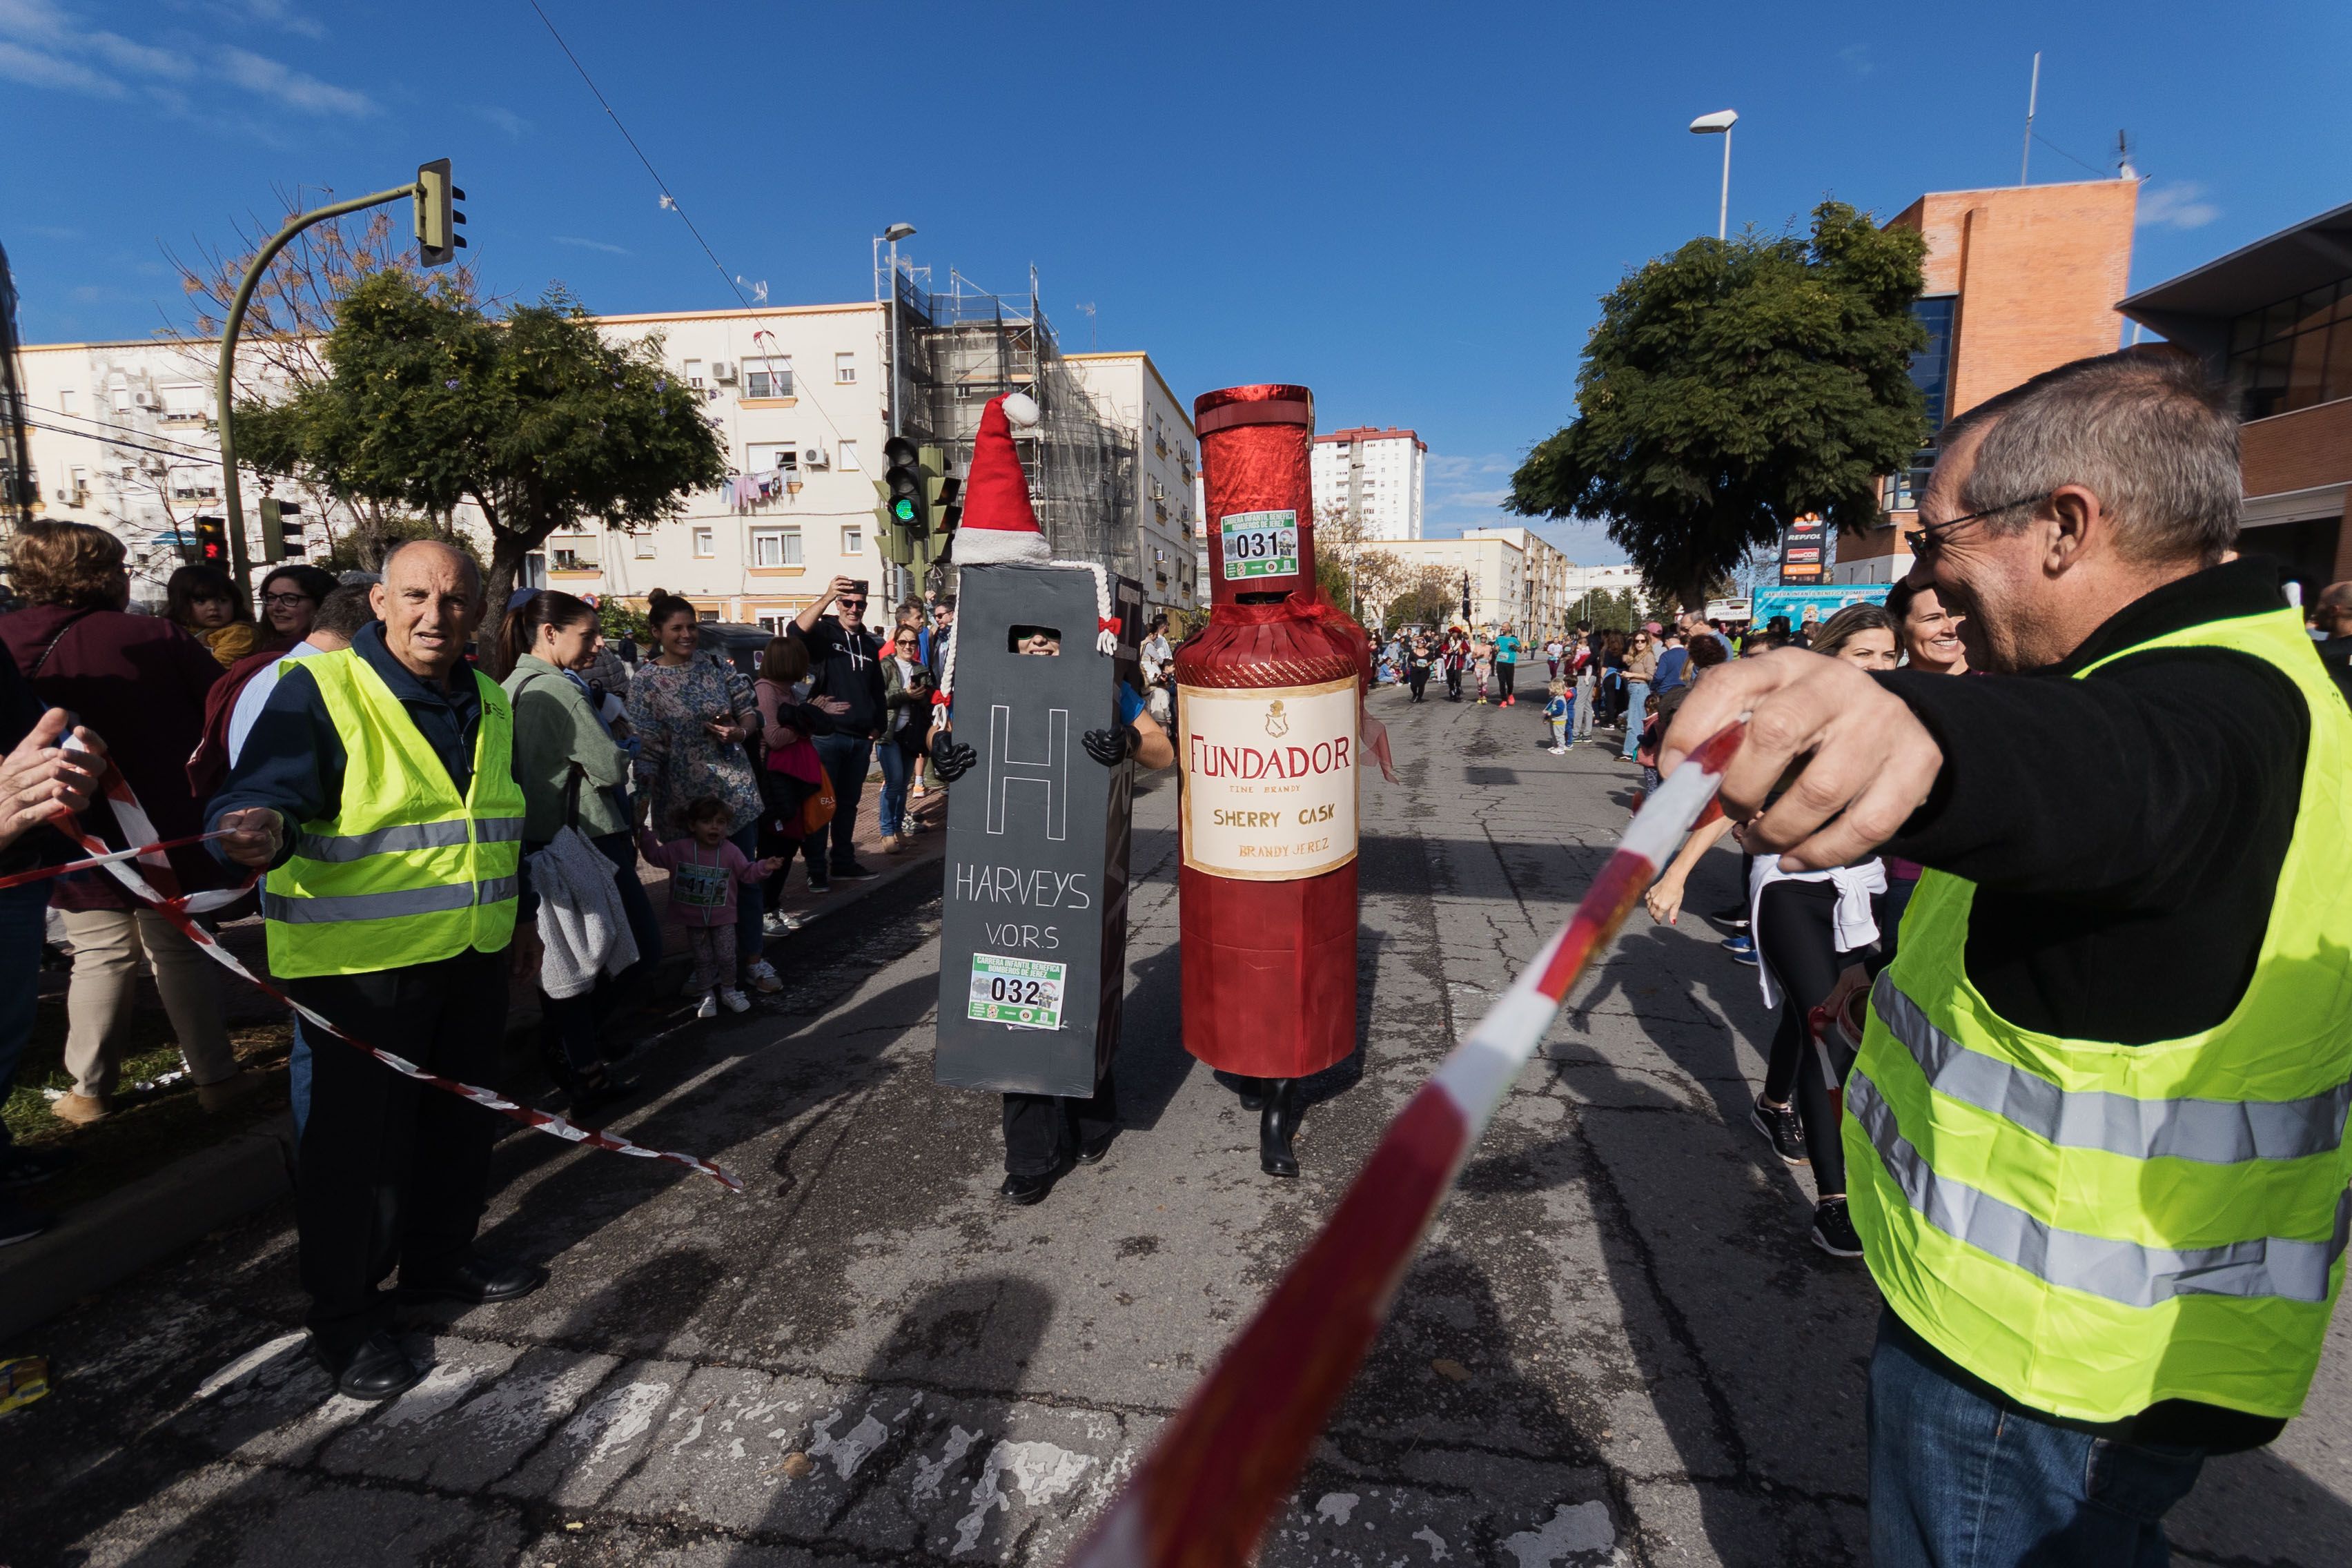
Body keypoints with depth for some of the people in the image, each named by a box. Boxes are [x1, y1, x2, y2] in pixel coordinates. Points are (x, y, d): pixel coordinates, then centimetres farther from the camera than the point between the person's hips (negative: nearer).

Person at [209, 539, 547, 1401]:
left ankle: (441, 1257, 40)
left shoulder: (488, 703, 9)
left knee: (461, 1119, 19)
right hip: (359, 964, -6)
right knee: (358, 1140, 3)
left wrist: (520, 919, 21)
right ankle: (345, 1317, 23)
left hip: (474, 958, 7)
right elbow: (264, 793, -21)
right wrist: (261, 830, -44)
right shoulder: (318, 690, -11)